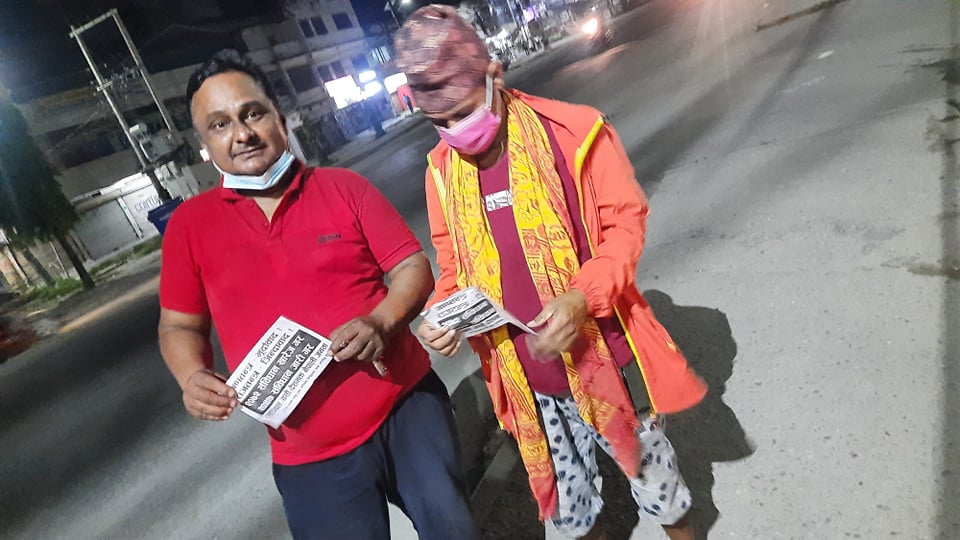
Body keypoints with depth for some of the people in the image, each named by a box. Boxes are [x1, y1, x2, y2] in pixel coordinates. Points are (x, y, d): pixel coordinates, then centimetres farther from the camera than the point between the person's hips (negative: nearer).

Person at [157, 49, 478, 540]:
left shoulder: (343, 187, -3)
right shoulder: (189, 224, 1)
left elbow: (412, 267, -3)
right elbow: (179, 325, 10)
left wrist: (380, 322, -21)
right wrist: (193, 378, -10)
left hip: (407, 405, 0)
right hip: (309, 455, 1)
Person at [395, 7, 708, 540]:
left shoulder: (573, 131, -12)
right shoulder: (443, 168, 0)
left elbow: (624, 224, -8)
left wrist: (583, 297, -24)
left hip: (602, 354, -2)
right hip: (524, 377, 3)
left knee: (654, 478, 20)